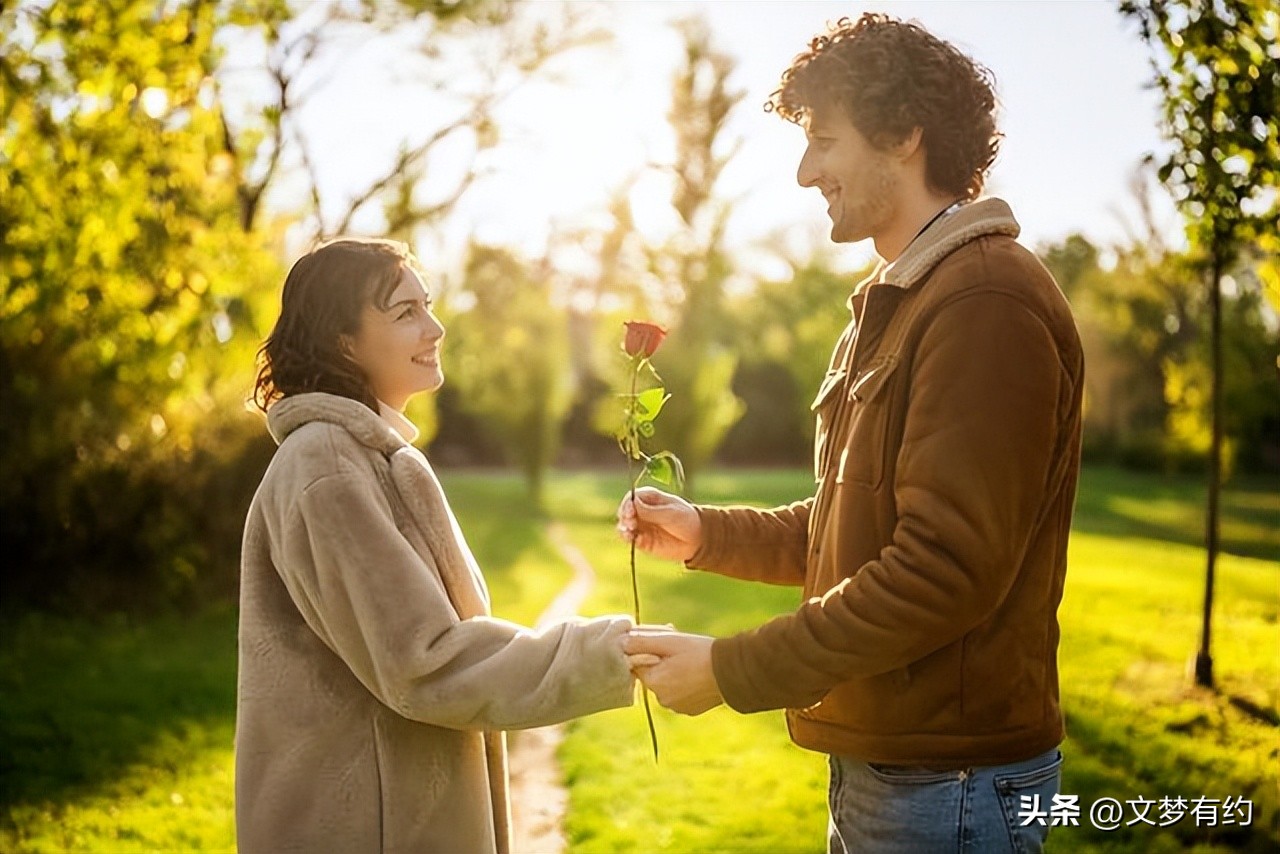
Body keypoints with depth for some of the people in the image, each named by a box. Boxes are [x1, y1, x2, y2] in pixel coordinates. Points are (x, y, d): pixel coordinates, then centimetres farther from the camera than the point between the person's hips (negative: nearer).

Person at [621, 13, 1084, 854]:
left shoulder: (987, 304, -19)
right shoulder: (893, 305, 14)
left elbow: (946, 571, -25)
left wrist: (732, 670, -19)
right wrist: (706, 534, 4)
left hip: (951, 782, -9)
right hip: (875, 759, 9)